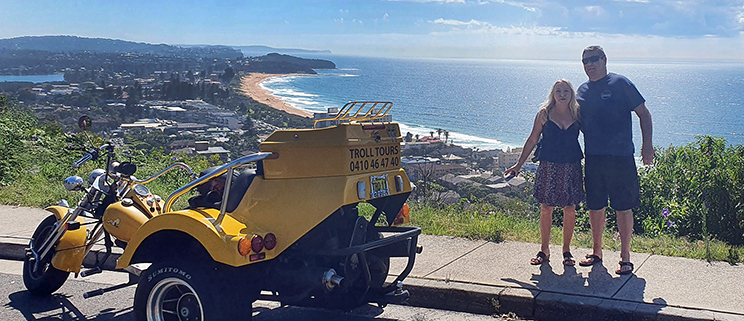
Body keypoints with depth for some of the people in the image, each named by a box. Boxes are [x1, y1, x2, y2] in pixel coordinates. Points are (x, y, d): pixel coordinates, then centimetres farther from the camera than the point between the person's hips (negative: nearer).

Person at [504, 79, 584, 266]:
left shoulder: (577, 115, 3)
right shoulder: (544, 114, 1)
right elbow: (532, 140, 6)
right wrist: (519, 165, 5)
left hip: (571, 167, 1)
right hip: (548, 166, -1)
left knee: (569, 210, 3)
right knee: (546, 209, 3)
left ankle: (566, 251, 17)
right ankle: (544, 250, 15)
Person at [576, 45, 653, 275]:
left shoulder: (620, 84, -2)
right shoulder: (582, 91, 12)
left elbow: (644, 114, -1)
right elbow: (575, 123, 23)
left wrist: (647, 144, -9)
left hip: (620, 157, -5)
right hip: (592, 158, 5)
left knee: (623, 207, -1)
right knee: (595, 207, 11)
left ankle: (625, 256, 9)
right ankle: (596, 252, 25)